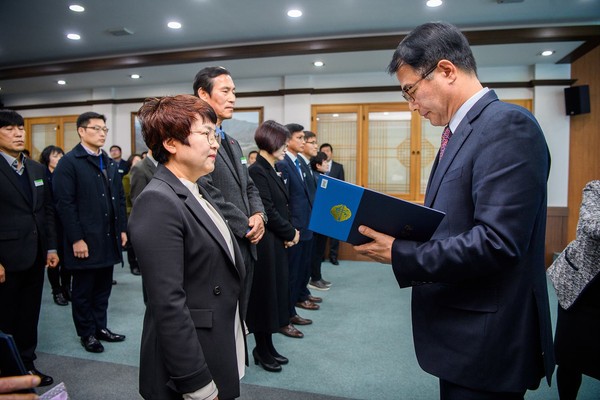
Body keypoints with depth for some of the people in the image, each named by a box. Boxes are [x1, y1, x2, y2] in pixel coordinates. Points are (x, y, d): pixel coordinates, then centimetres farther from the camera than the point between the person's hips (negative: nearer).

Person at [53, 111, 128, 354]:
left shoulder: (110, 163, 13)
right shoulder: (69, 162, -8)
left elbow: (119, 198, 14)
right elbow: (65, 204, -13)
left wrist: (122, 229, 9)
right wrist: (77, 239, -16)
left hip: (109, 238, 6)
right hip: (85, 240, -6)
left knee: (103, 288, 15)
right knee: (83, 290, 10)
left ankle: (100, 327, 30)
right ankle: (87, 333, 24)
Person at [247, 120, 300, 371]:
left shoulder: (271, 170, 11)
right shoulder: (257, 171, -16)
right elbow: (268, 211, -20)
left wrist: (289, 233, -2)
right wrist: (291, 233, -8)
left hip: (277, 242, 9)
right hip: (265, 244, -9)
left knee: (274, 293, 15)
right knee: (264, 295, 4)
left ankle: (267, 347, 29)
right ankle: (262, 351, 21)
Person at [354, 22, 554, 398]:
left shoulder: (507, 124, -19)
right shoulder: (463, 130, 11)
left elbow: (497, 242, -27)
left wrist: (399, 255, -20)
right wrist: (398, 232, -1)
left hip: (486, 338, -9)